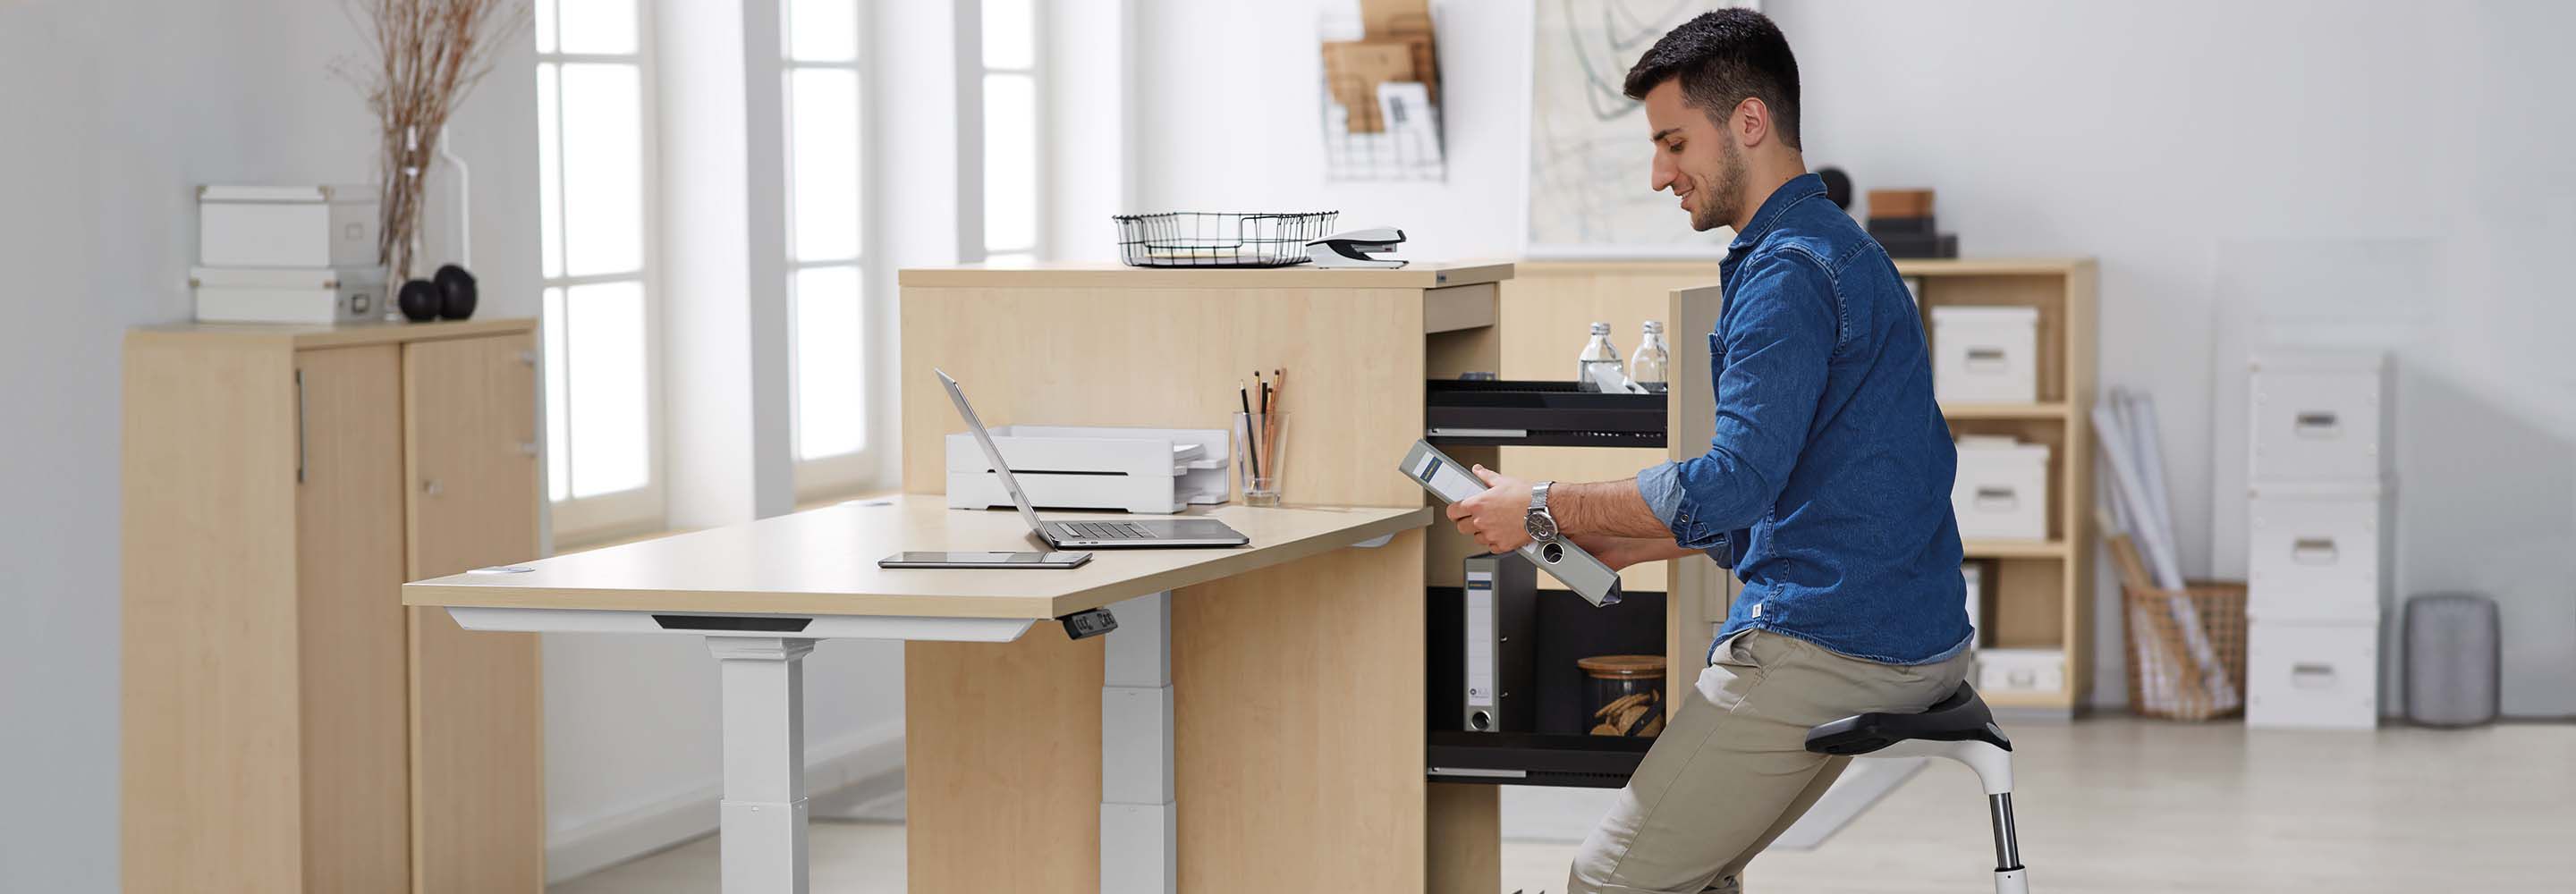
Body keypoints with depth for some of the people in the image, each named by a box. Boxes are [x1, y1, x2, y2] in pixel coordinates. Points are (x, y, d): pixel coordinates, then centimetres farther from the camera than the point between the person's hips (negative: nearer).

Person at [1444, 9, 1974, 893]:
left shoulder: (1788, 272, -16)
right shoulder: (1831, 246, 18)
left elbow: (1736, 482, -23)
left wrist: (1547, 510, -13)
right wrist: (1607, 548, 15)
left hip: (1826, 648, -11)